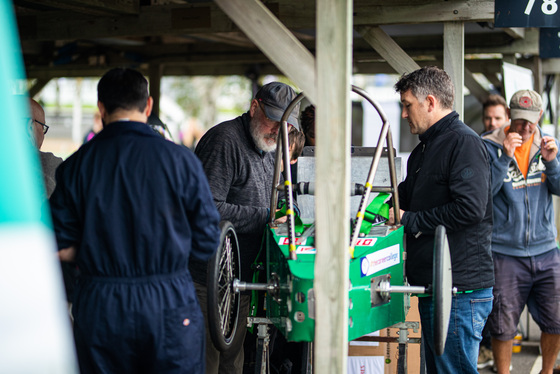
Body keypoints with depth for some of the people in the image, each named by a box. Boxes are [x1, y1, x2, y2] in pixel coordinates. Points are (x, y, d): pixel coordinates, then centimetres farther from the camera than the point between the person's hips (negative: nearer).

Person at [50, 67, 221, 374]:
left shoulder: (76, 165, -2)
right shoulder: (180, 159, -6)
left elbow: (62, 248, -1)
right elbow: (206, 244, -3)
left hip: (98, 312, 2)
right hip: (169, 307, -1)